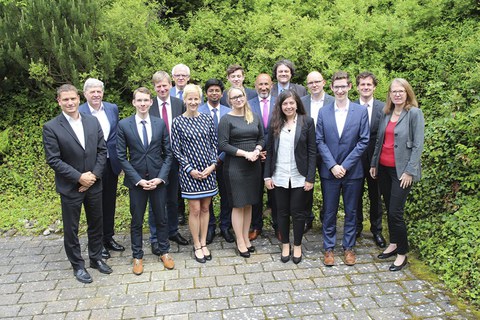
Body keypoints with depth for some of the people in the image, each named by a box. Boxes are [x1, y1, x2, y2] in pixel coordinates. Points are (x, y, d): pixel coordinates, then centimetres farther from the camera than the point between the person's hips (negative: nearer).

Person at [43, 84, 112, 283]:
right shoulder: (51, 128, -10)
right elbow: (53, 160, -13)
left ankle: (96, 258, 34)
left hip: (94, 184, 4)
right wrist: (79, 177, -17)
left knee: (96, 224, 16)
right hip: (70, 187, -3)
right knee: (71, 229, 9)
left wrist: (94, 174, -10)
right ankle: (78, 265, 26)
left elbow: (102, 150, 2)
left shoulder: (93, 122, 1)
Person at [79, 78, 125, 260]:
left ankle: (109, 237, 33)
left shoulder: (112, 108, 2)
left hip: (111, 162, 4)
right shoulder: (79, 113, -12)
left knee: (110, 203, 16)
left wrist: (121, 158, 3)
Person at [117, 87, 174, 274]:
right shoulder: (124, 125, -4)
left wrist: (160, 178, -9)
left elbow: (168, 153, 2)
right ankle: (137, 256, 27)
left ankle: (164, 252, 30)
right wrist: (138, 180, -12)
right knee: (137, 220, 10)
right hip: (136, 180, -1)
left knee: (161, 217, 13)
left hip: (158, 179, 1)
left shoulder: (160, 124, 0)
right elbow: (122, 156, -5)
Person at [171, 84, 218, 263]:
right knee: (195, 209, 3)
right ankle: (197, 246, 19)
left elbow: (214, 144, 6)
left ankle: (204, 243, 24)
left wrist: (213, 165, -6)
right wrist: (190, 169, -10)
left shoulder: (207, 119, 3)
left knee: (205, 208, 11)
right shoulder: (178, 122, -4)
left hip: (208, 170, 3)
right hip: (189, 172, -3)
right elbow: (176, 149, -4)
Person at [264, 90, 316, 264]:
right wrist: (267, 176, 1)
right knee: (282, 212, 11)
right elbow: (269, 151, 6)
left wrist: (310, 178, -9)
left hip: (299, 177, -2)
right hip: (279, 177, 2)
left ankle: (297, 246, 26)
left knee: (298, 212, 7)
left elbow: (312, 151, -4)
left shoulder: (307, 122, -3)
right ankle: (285, 244, 28)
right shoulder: (275, 124, 4)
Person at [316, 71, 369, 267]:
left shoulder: (361, 111, -2)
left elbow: (363, 141, -5)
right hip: (329, 171, 1)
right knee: (329, 212, 8)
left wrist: (345, 165, -11)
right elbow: (320, 141, -1)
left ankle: (349, 247, 26)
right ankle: (329, 248, 22)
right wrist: (333, 166, -11)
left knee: (351, 212, 11)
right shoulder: (323, 112, 2)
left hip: (352, 171, 0)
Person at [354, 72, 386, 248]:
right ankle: (356, 227, 31)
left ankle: (376, 230, 29)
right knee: (356, 194, 13)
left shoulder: (383, 107, -3)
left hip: (376, 158, 0)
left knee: (375, 195, 13)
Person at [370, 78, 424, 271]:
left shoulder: (414, 113, -8)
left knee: (395, 212, -6)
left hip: (401, 170, -6)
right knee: (389, 209, 14)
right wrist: (374, 164, 11)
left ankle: (402, 253, 10)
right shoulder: (386, 114, 9)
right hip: (383, 168, 6)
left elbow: (418, 145, -11)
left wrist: (409, 171, -14)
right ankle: (393, 244, 30)